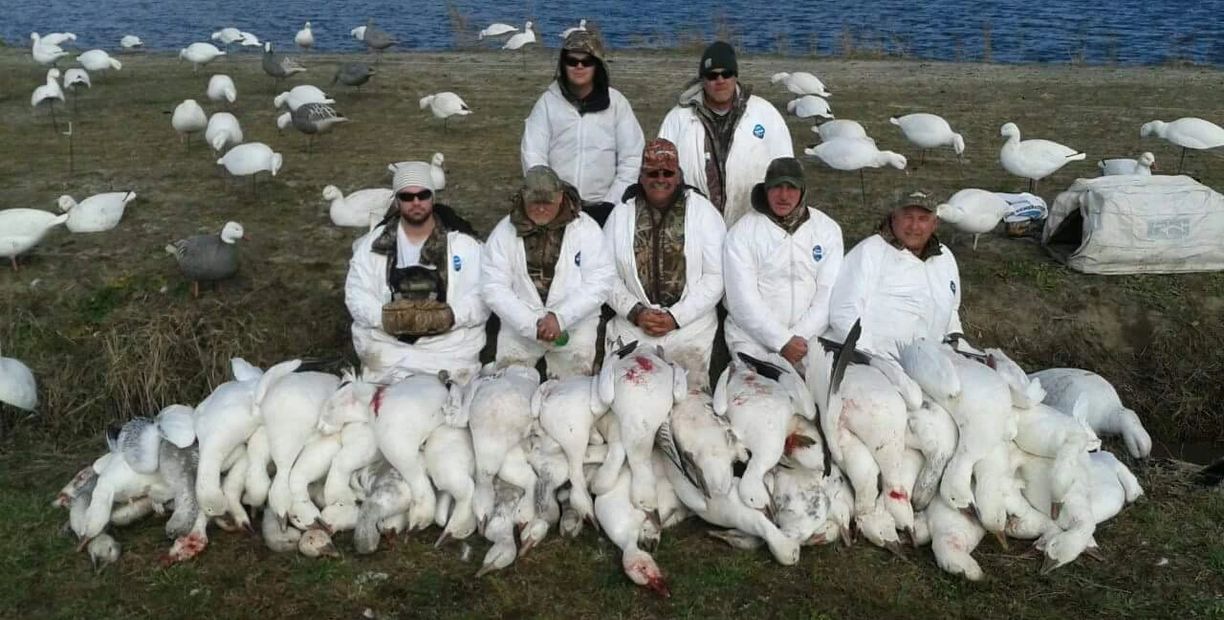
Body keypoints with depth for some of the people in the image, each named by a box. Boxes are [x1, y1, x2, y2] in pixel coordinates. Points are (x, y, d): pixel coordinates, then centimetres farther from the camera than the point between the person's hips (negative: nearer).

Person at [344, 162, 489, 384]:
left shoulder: (463, 242, 3)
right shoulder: (374, 243, 8)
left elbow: (482, 297, -2)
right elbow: (356, 295, 4)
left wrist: (449, 317, -21)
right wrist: (384, 316, -16)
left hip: (449, 347, -1)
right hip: (388, 346, 1)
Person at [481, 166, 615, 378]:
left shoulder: (586, 228, -3)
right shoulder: (504, 232, -1)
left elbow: (599, 283, -9)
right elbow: (493, 288, -6)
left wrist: (560, 318, -19)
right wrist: (532, 324, -16)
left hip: (574, 320, -1)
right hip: (521, 322, 1)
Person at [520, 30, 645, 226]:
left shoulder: (616, 102, 3)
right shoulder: (548, 101, 3)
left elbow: (631, 159, 2)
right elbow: (533, 155, 0)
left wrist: (610, 204, -6)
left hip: (601, 209, 0)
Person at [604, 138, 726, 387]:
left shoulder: (703, 212, 3)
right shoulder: (620, 214, 8)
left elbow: (716, 276, -2)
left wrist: (676, 316, -10)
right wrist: (635, 312, -10)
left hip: (690, 327, -1)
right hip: (633, 327, 2)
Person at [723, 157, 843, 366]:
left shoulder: (828, 230, 7)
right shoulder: (741, 232, -1)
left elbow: (829, 293, 0)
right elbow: (743, 299, -8)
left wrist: (800, 336, -12)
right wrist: (783, 341, -15)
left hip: (810, 334, 2)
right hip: (754, 336, -2)